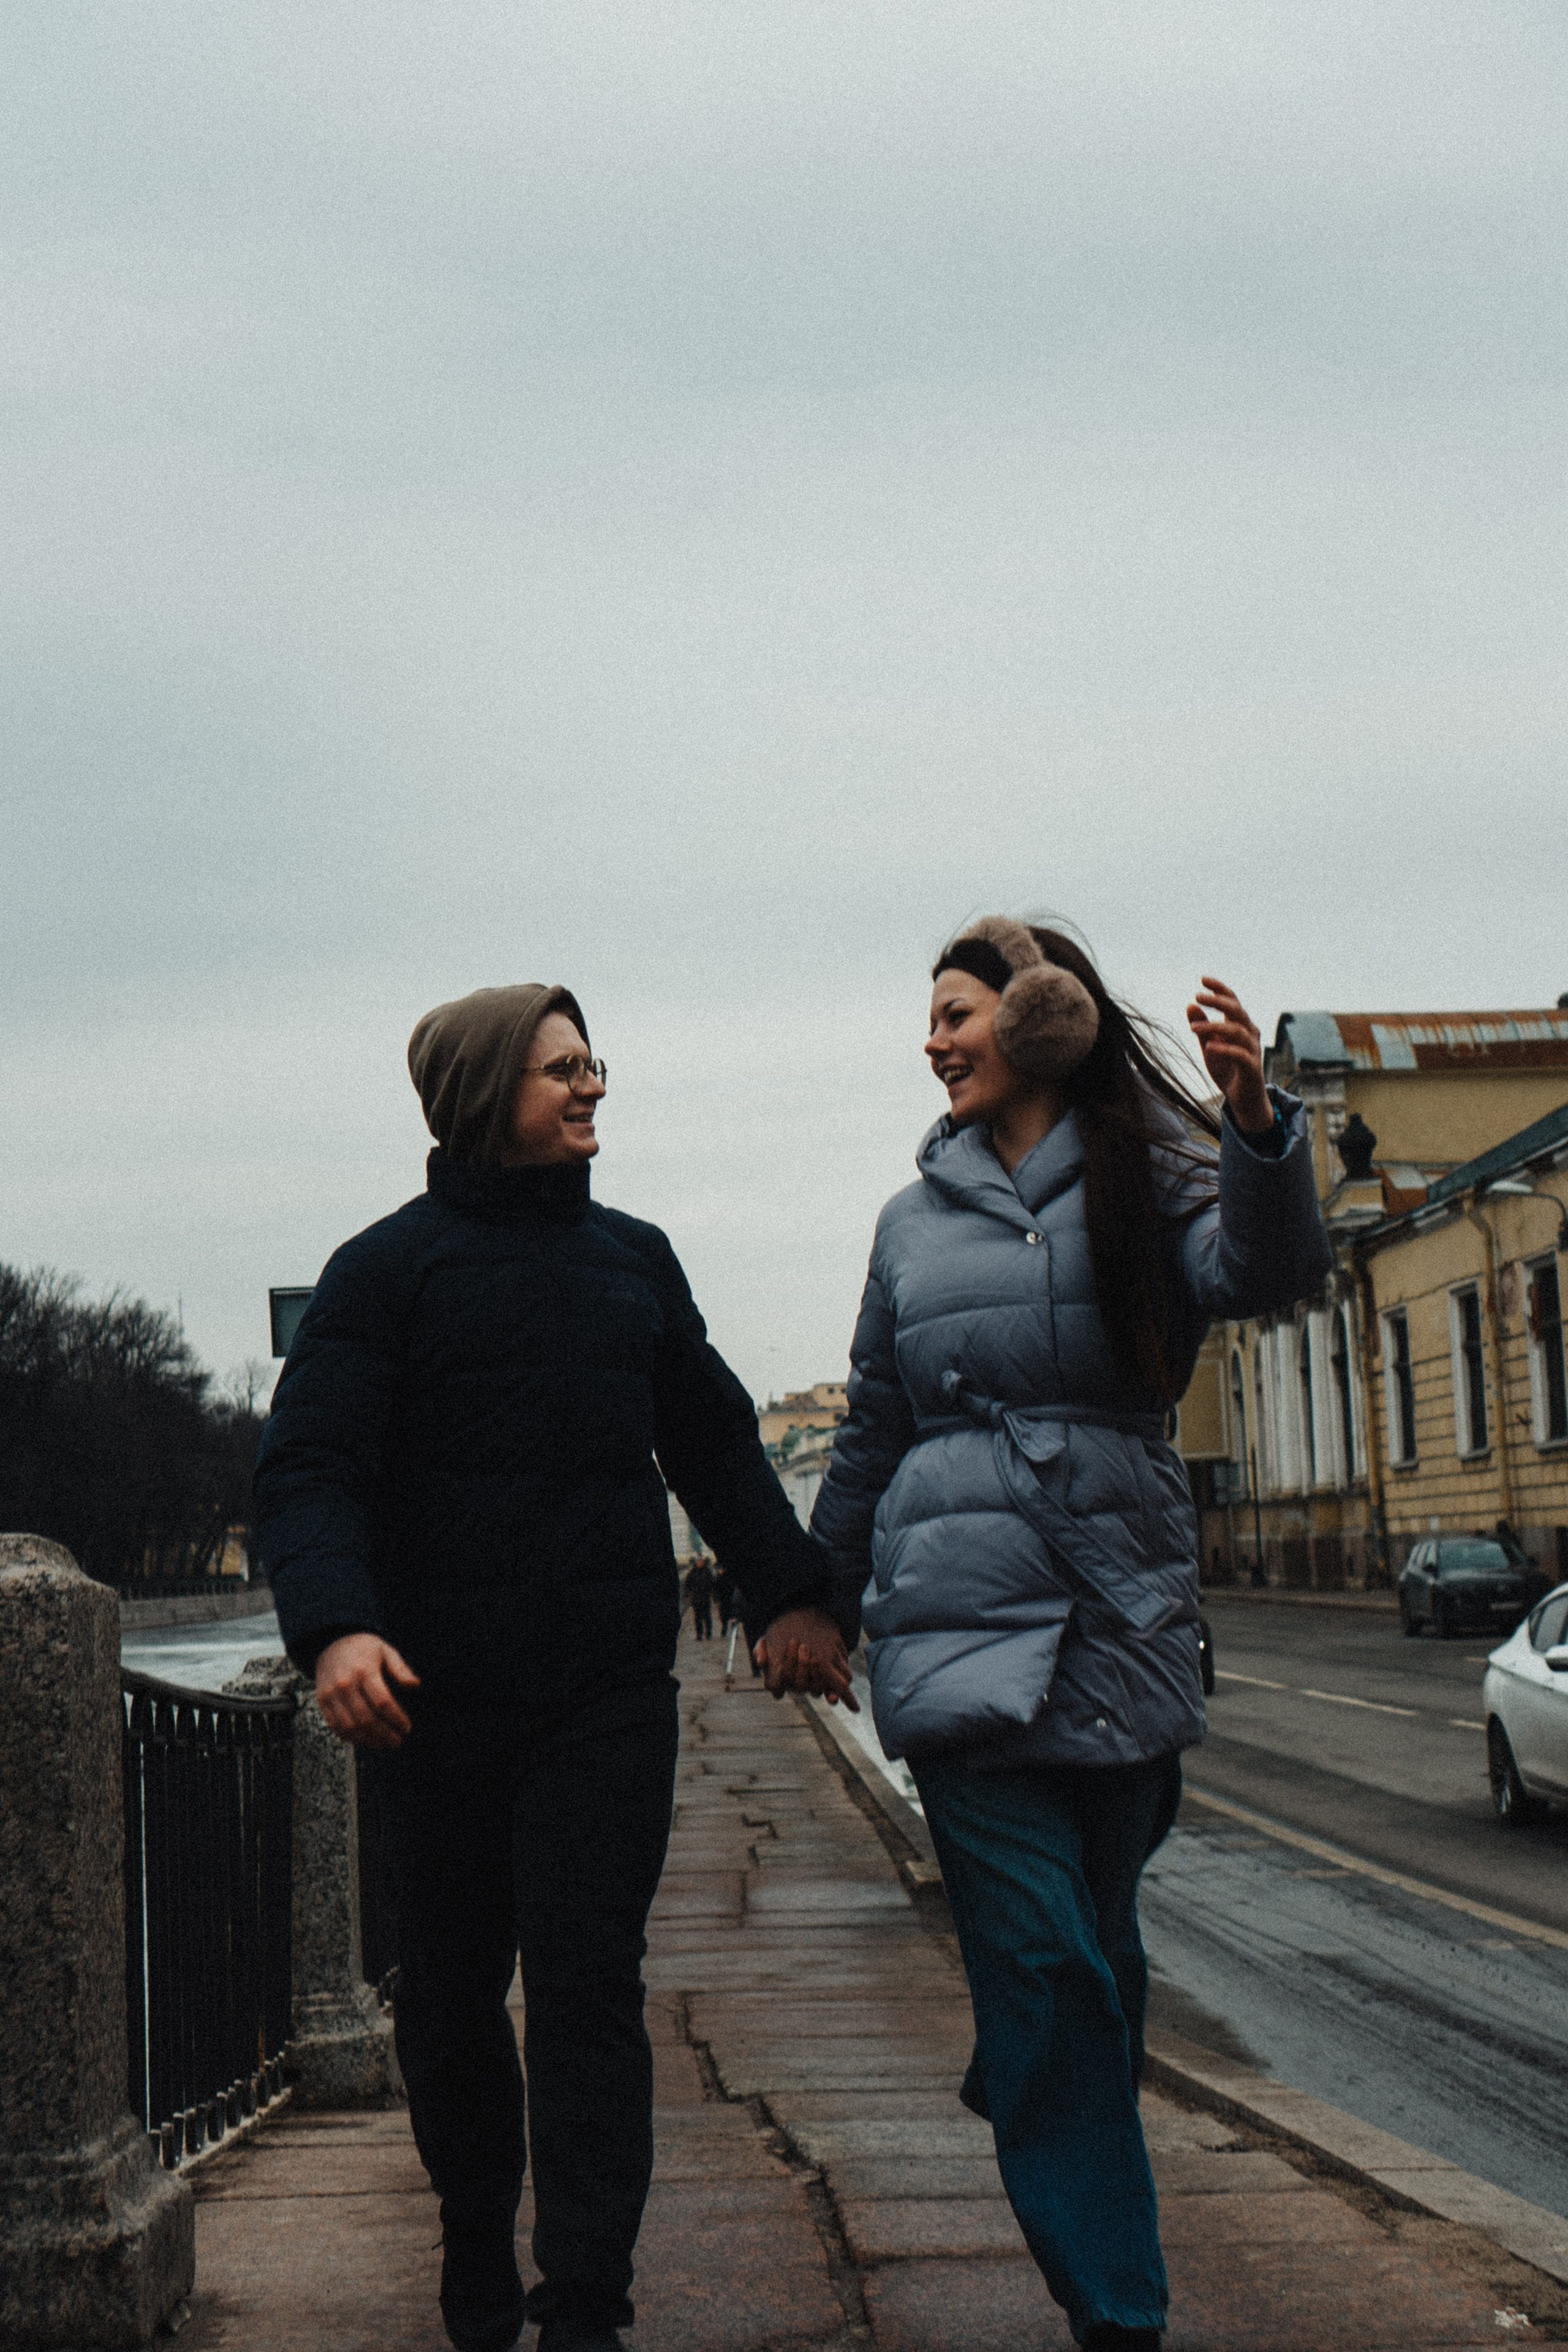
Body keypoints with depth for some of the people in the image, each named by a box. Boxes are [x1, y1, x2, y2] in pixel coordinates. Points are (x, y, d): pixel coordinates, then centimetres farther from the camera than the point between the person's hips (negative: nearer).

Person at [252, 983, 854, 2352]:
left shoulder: (634, 1258, 14)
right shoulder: (390, 1267, -1)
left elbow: (714, 1441, 22)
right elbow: (309, 1467, -8)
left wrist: (790, 1591, 13)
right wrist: (334, 1625, -24)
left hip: (611, 1696, 2)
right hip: (436, 1696, -2)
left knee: (588, 1988, -5)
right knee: (452, 1994, 9)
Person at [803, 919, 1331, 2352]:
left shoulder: (1144, 1177, 6)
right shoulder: (915, 1220, 15)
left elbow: (1263, 1273, -16)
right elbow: (873, 1431, 24)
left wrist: (1256, 1124, -34)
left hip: (1125, 1619, 0)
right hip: (965, 1611, 0)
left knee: (1097, 1944, 8)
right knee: (1045, 1956, -10)